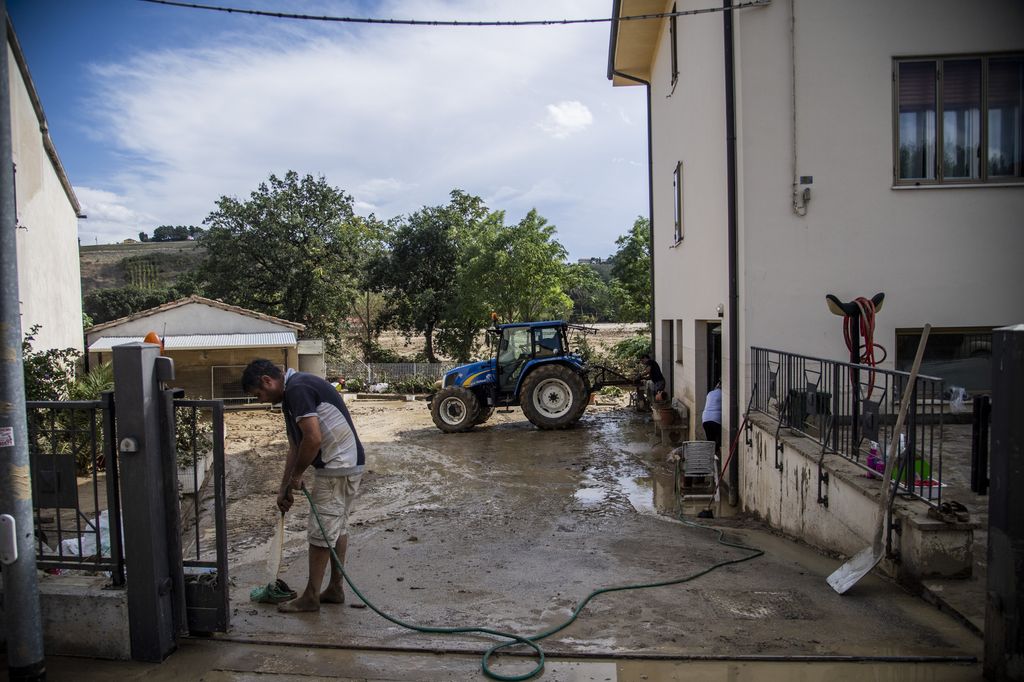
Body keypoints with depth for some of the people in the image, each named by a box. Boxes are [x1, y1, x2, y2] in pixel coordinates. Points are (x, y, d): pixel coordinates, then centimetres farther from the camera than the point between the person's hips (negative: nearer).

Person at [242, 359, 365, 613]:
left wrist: (296, 475, -9)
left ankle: (310, 597, 12)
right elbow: (296, 446, 21)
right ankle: (335, 589, 27)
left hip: (337, 468, -10)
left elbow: (313, 439, -24)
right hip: (348, 465, 10)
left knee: (321, 531, 0)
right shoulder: (292, 392, 16)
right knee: (337, 528, 17)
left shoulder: (297, 389, -16)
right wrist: (284, 488, 21)